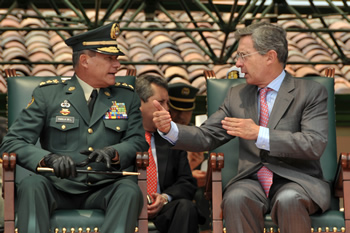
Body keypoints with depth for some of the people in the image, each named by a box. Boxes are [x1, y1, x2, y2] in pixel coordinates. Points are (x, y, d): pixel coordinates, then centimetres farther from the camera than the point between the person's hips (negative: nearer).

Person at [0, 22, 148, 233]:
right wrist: (48, 159, -20)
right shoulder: (47, 94, 9)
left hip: (105, 190, 1)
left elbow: (138, 141, 8)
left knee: (130, 190, -32)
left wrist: (113, 152, -16)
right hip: (59, 188, -1)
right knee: (31, 186, -32)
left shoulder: (127, 97, 17)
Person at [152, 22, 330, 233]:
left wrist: (259, 134, -20)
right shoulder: (237, 95, 14)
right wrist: (170, 129, -8)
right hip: (252, 181, 3)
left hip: (297, 182, -2)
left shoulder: (311, 92, 0)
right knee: (236, 198, -32)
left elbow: (315, 144, -14)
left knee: (288, 199, -37)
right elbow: (206, 137, 11)